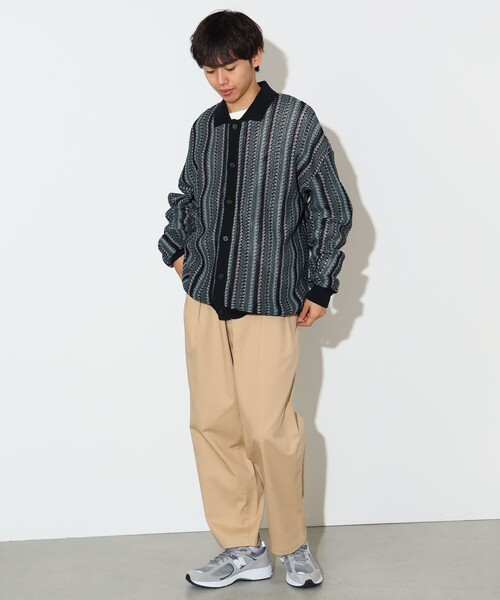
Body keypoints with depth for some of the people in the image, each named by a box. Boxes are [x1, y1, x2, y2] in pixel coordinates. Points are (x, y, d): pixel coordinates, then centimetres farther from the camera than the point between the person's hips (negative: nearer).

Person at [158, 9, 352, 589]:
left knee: (269, 428, -6)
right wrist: (176, 249, 13)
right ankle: (242, 548, 17)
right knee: (212, 422, 5)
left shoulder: (296, 121, -3)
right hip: (204, 298, 5)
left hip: (268, 301, -5)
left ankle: (292, 545, 15)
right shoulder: (204, 127, 10)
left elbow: (331, 209, 0)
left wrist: (319, 287, -1)